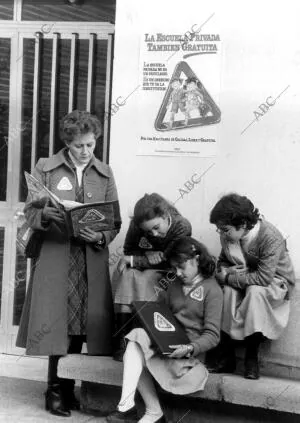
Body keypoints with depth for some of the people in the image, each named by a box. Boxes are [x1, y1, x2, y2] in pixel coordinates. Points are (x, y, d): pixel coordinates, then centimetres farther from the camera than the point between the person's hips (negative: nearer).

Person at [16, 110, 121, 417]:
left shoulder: (104, 174, 10)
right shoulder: (46, 169, 4)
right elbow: (30, 211, 2)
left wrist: (101, 237, -12)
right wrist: (45, 215, -19)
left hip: (92, 261, 2)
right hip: (54, 257, -2)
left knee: (82, 326, 3)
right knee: (57, 323, -3)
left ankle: (67, 388, 18)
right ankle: (56, 389, 11)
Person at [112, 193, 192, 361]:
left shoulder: (183, 227, -24)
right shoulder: (137, 223, -14)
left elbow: (168, 263, -23)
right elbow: (128, 250, -2)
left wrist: (132, 260, -24)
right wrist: (148, 255, -24)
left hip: (165, 273, -3)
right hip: (142, 267, 3)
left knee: (145, 280, -33)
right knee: (126, 275, -29)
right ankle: (121, 340, -29)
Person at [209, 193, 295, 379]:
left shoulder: (271, 237, -29)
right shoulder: (229, 236, -11)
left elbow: (263, 278, -32)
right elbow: (223, 261, 6)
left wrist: (229, 277, -26)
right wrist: (227, 271, -19)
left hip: (274, 282, -5)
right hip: (244, 280, 5)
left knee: (255, 291, -36)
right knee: (227, 289, -27)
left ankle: (252, 356, -20)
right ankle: (226, 354, -18)